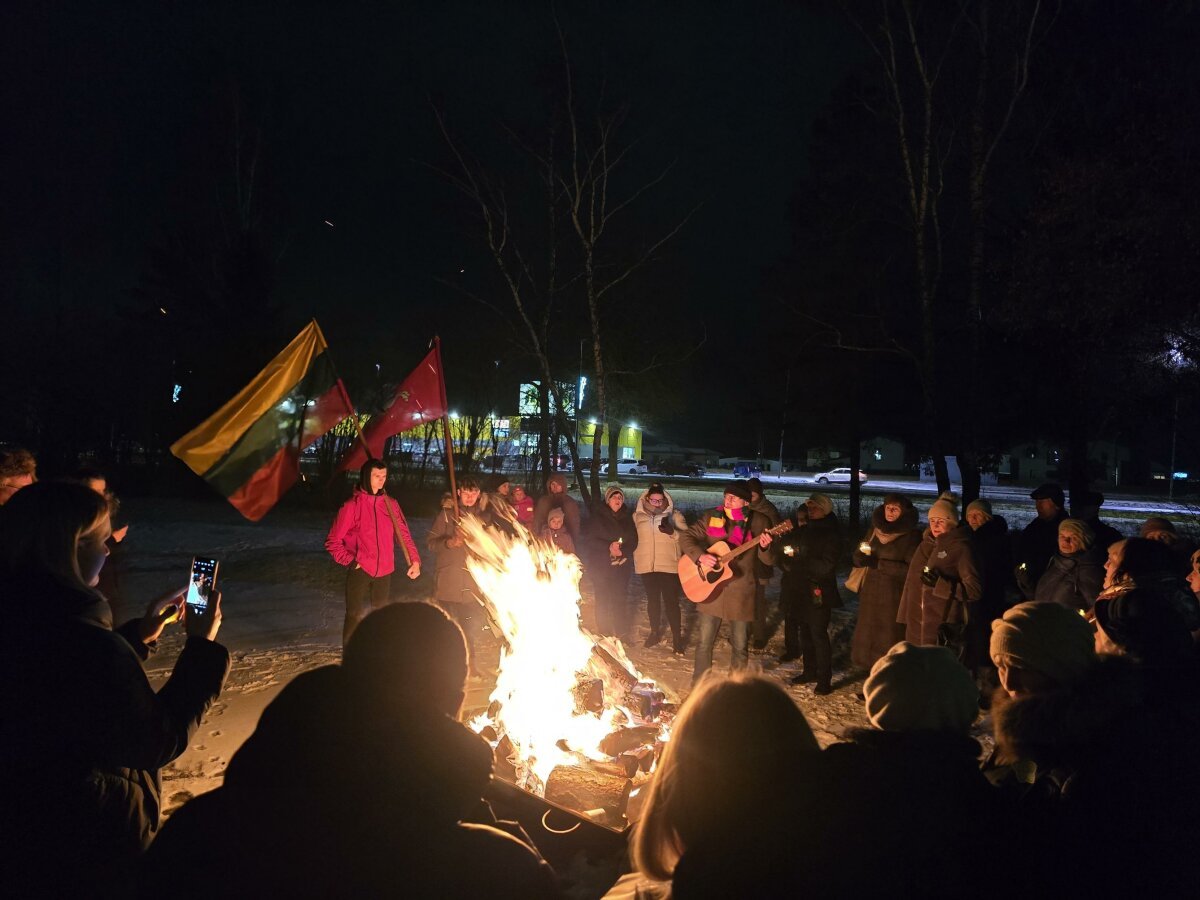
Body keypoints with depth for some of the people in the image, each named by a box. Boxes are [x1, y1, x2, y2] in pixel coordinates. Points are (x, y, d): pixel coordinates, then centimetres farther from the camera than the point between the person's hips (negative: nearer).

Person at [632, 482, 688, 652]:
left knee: (671, 601, -5)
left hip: (669, 565, -3)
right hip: (646, 565, 3)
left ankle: (677, 638, 3)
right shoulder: (638, 516, 5)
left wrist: (672, 532, -27)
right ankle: (655, 632, 31)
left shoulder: (674, 515, -2)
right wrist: (634, 556, 11)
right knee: (652, 600, 15)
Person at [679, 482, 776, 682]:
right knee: (705, 642, 8)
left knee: (740, 645, 10)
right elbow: (686, 536, 0)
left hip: (741, 592, -1)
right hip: (711, 589, 1)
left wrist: (765, 547, -25)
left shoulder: (758, 521, -4)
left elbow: (769, 560, -2)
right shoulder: (711, 517, -1)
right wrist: (700, 556, -18)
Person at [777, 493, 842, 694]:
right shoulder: (800, 531, 9)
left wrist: (798, 561, -13)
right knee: (805, 632, 14)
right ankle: (809, 671, 27)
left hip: (818, 593, -6)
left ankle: (824, 679, 3)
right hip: (799, 591, 6)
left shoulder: (831, 534, -7)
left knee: (818, 634, -4)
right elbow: (783, 555, 12)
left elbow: (826, 566, -15)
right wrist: (788, 559, -10)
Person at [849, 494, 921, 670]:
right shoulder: (874, 529, 9)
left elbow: (911, 569, -14)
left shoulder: (912, 535, -7)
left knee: (890, 638, -4)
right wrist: (862, 556, -14)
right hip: (871, 592, 5)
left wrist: (879, 564, -16)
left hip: (895, 596, -5)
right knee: (868, 635, 7)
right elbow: (857, 558, 9)